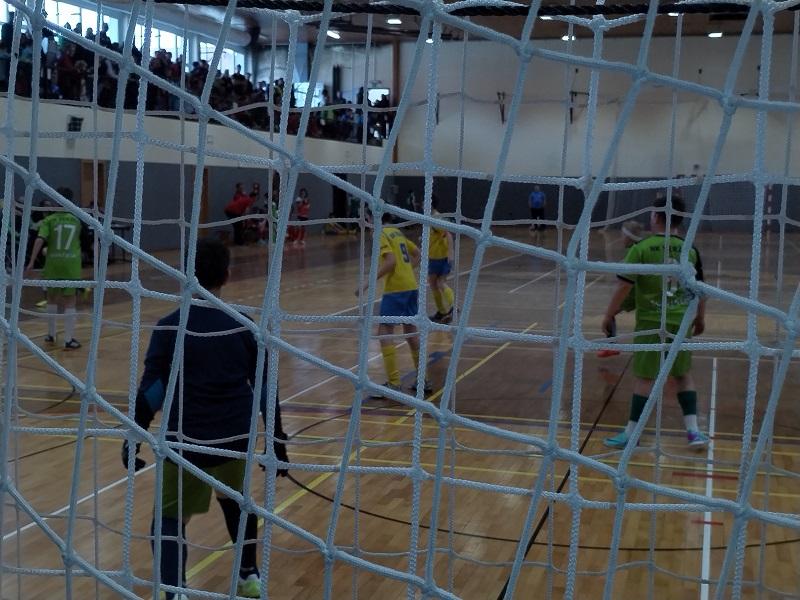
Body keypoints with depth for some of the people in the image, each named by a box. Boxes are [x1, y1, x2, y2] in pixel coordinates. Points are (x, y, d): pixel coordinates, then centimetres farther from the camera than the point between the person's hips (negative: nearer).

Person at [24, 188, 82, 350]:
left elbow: (40, 240, -11)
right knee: (69, 301, 2)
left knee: (52, 298, 18)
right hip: (71, 264, 0)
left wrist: (32, 262, -13)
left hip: (53, 263, 0)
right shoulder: (75, 221, 9)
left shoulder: (49, 220, 1)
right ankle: (69, 340, 1)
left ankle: (51, 335, 27)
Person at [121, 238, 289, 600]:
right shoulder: (243, 325, -1)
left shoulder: (170, 328, -8)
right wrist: (277, 442, 10)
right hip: (237, 438, 3)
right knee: (236, 500, 29)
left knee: (170, 519, 9)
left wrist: (131, 440, 0)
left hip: (188, 442, -3)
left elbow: (150, 392, -9)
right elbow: (265, 390, 3)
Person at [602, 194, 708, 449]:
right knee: (684, 374, 17)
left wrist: (609, 315, 0)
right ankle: (693, 430, 16)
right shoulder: (690, 250, 0)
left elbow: (624, 287, -11)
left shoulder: (641, 249, -11)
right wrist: (700, 318, 22)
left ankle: (631, 433, 12)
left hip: (651, 322, -3)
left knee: (644, 377, 4)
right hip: (681, 322, 4)